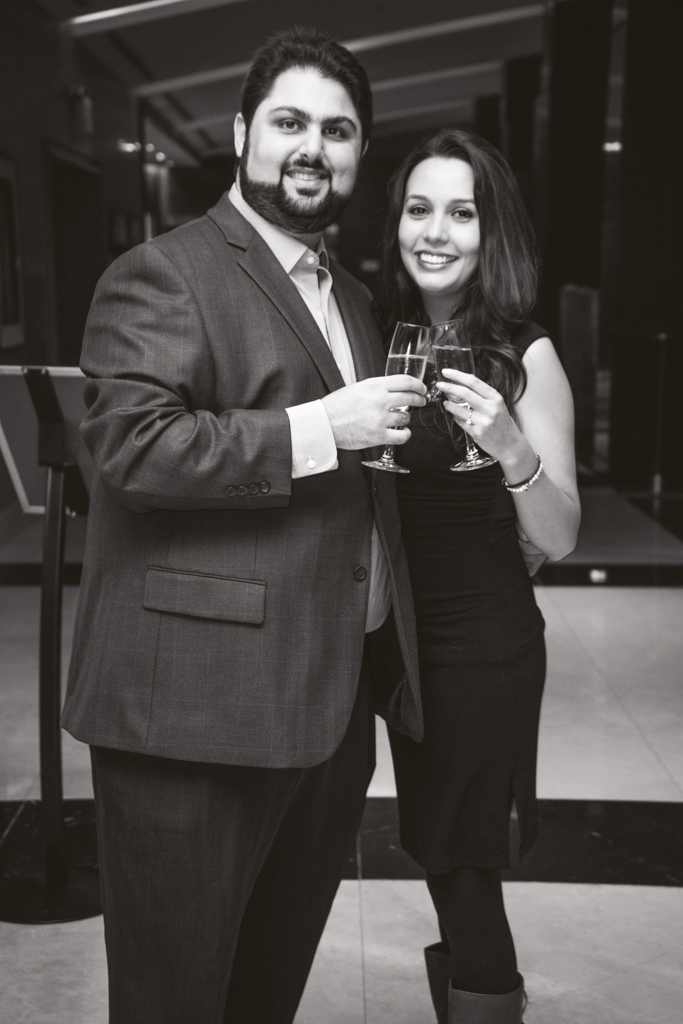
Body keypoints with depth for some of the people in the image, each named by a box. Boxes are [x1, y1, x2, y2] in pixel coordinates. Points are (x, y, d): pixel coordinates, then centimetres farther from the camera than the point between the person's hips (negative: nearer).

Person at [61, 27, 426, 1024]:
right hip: (200, 708, -8)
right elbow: (130, 443, -22)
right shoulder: (163, 275, -8)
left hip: (333, 707, 8)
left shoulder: (353, 297, 20)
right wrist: (321, 430, -21)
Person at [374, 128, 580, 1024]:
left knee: (464, 876, 3)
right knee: (439, 865, 17)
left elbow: (558, 541, -14)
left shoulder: (524, 356, -12)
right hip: (402, 636, 5)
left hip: (484, 648, -5)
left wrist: (512, 449, -30)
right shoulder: (382, 338, 1)